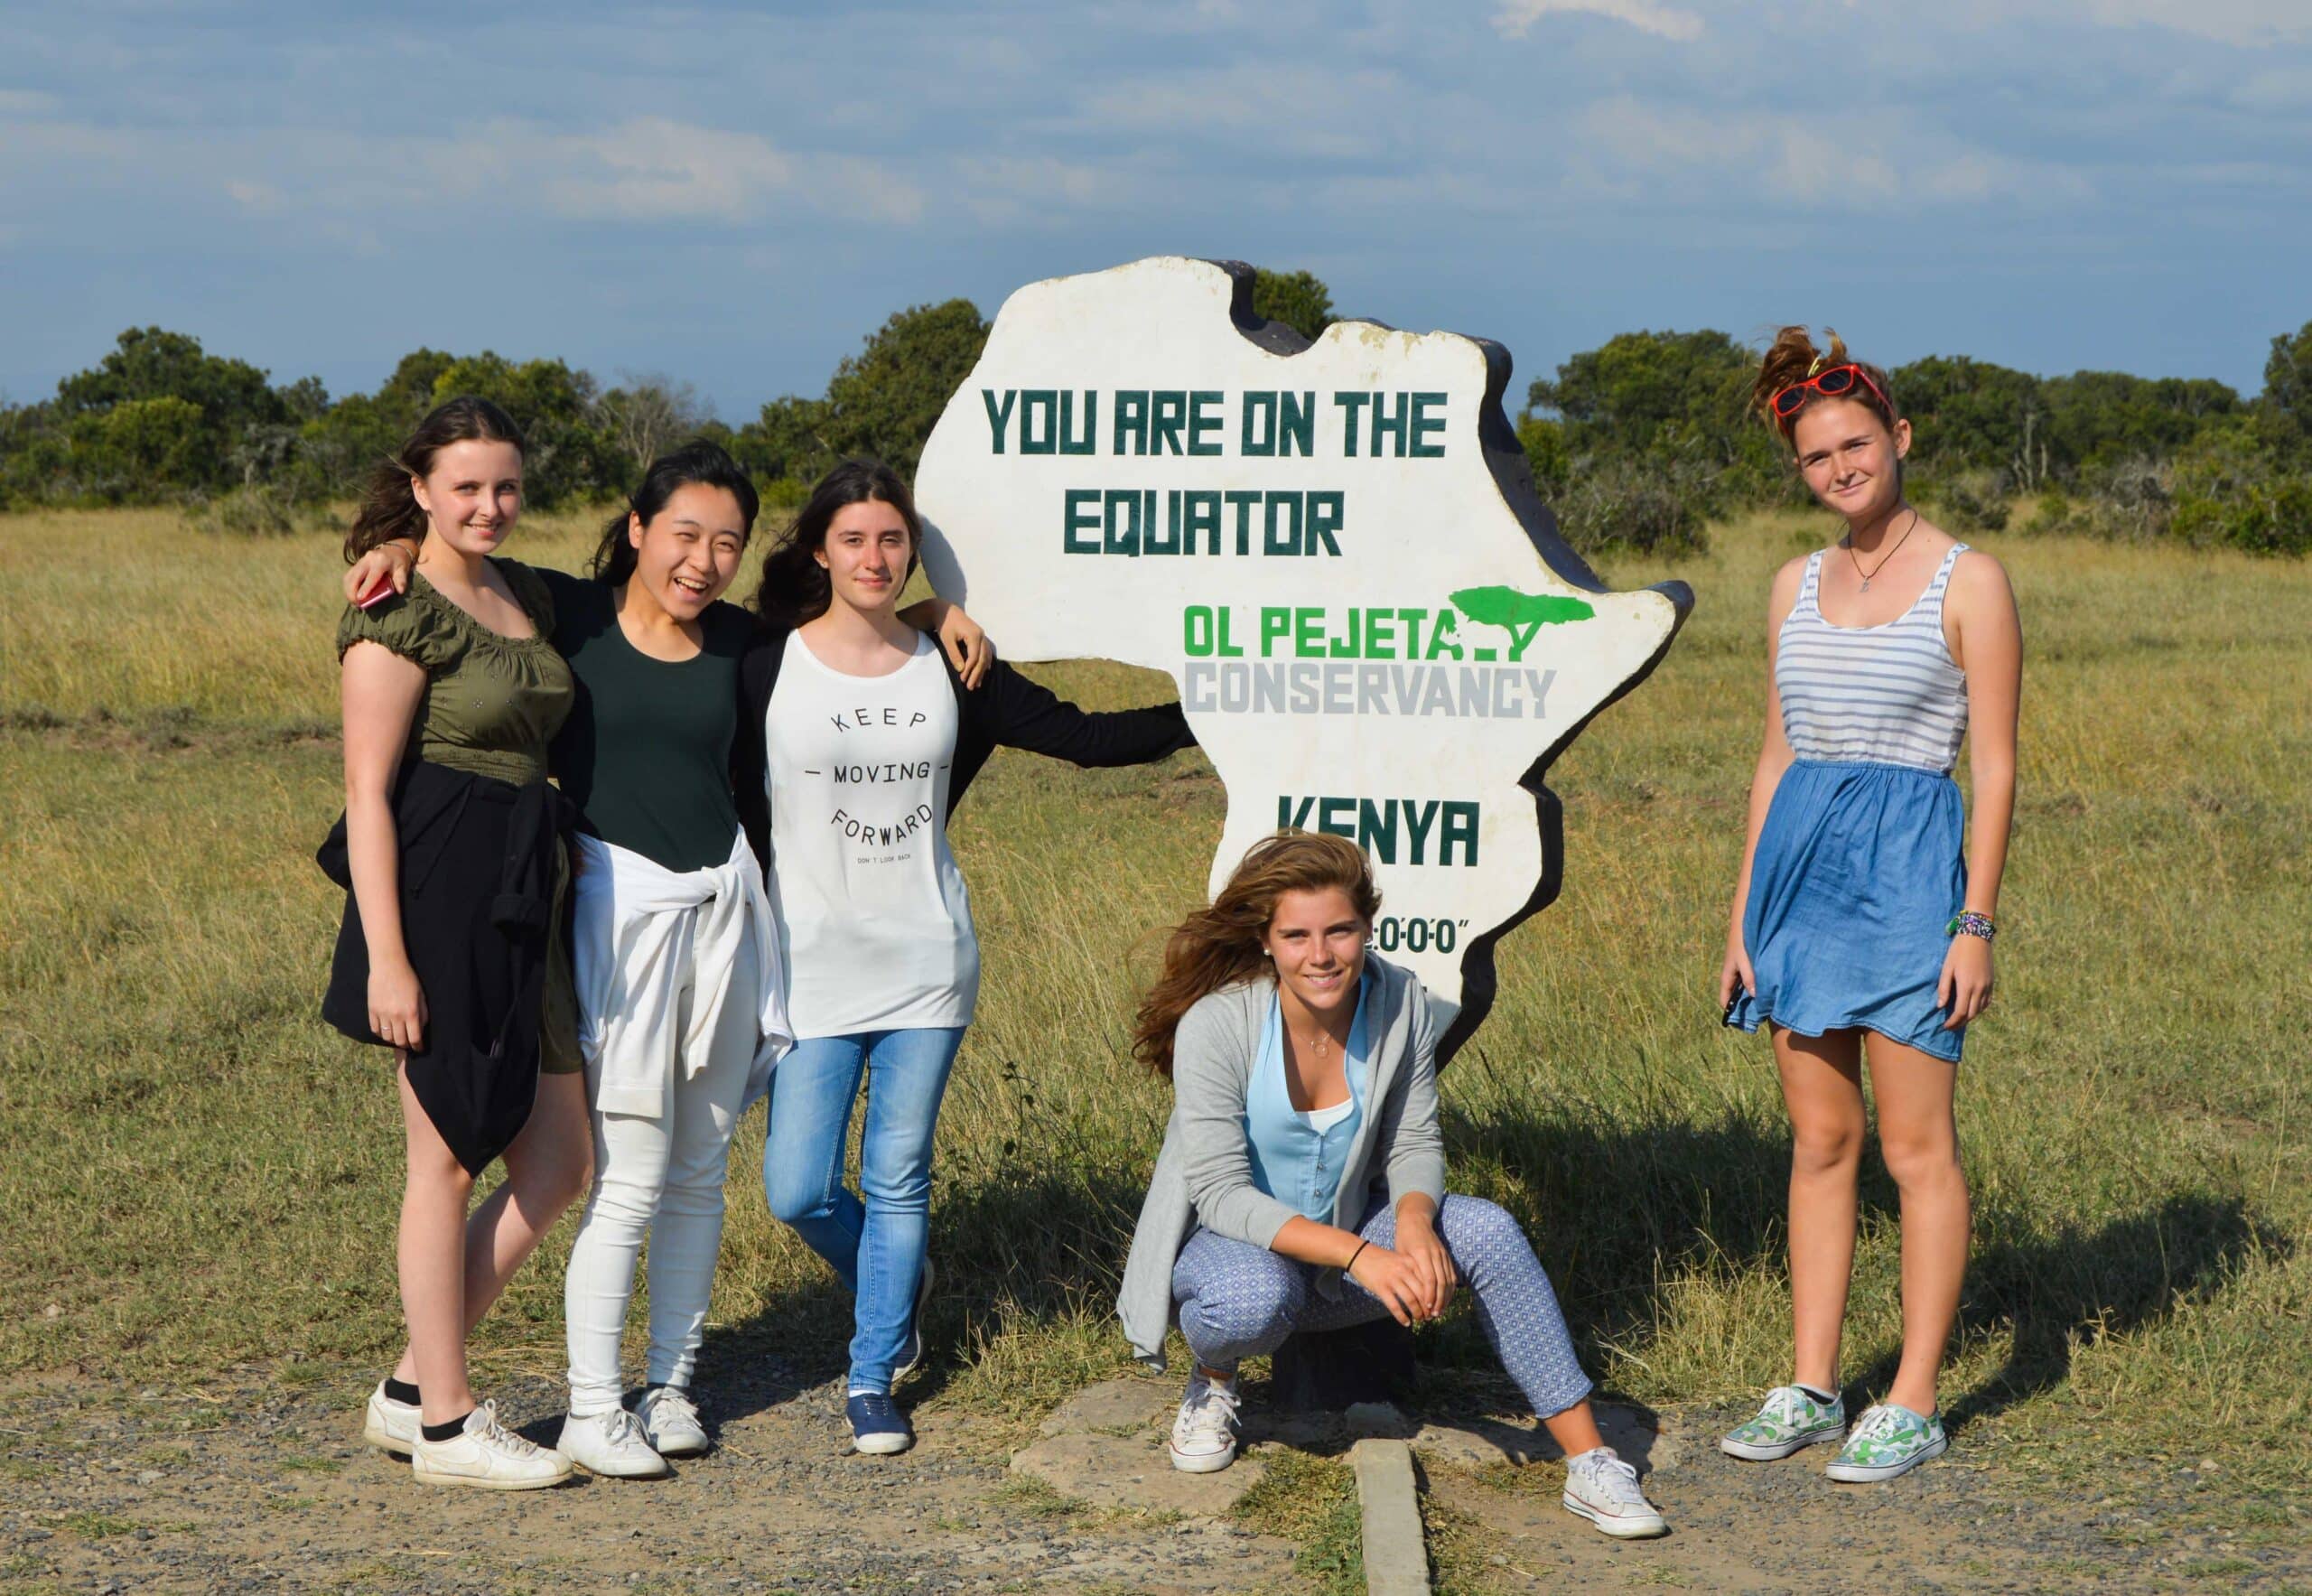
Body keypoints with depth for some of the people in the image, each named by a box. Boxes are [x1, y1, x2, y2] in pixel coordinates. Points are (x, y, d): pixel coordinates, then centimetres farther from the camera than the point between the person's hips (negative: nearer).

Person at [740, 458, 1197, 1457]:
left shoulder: (950, 672, 3)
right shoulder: (767, 670, -4)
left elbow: (1079, 736, 3)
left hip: (926, 964, 2)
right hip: (813, 966, -2)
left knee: (898, 1181, 5)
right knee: (799, 1191, -4)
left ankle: (873, 1377, 19)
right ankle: (894, 1286, 28)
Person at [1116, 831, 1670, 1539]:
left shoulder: (1400, 1006, -11)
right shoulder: (1215, 1025, -24)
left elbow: (1415, 1145, -3)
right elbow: (1222, 1194, -26)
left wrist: (1414, 1221, -28)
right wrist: (1360, 1255, -36)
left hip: (1344, 1235, 4)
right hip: (1222, 1242, -4)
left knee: (1487, 1230, -22)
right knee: (1255, 1298, -39)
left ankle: (1589, 1461, -19)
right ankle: (1212, 1379, -1)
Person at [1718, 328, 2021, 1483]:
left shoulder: (1967, 583, -4)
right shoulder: (1797, 587, 12)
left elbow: (1996, 766, -6)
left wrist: (1976, 922, -12)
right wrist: (1742, 917, 12)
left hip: (1910, 862, -6)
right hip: (1799, 857, 6)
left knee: (1916, 1146, -2)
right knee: (1820, 1140, 9)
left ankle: (1914, 1407, 3)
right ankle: (1810, 1390, 15)